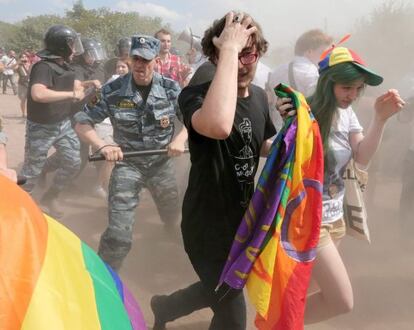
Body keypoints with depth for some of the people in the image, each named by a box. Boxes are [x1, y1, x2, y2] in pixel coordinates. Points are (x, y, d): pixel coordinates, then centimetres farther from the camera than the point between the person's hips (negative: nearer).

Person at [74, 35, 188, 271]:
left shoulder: (170, 88, -9)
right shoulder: (113, 91, -14)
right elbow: (82, 122, -9)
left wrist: (181, 138, -21)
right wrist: (102, 146, -26)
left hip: (162, 163, 3)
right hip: (127, 164, -2)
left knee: (173, 219, 25)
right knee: (118, 234, -12)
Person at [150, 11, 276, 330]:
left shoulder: (259, 96, 0)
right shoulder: (195, 94, -22)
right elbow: (218, 126, -48)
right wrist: (228, 50, -39)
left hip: (242, 218, 8)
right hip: (207, 224, -7)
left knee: (223, 292, 28)